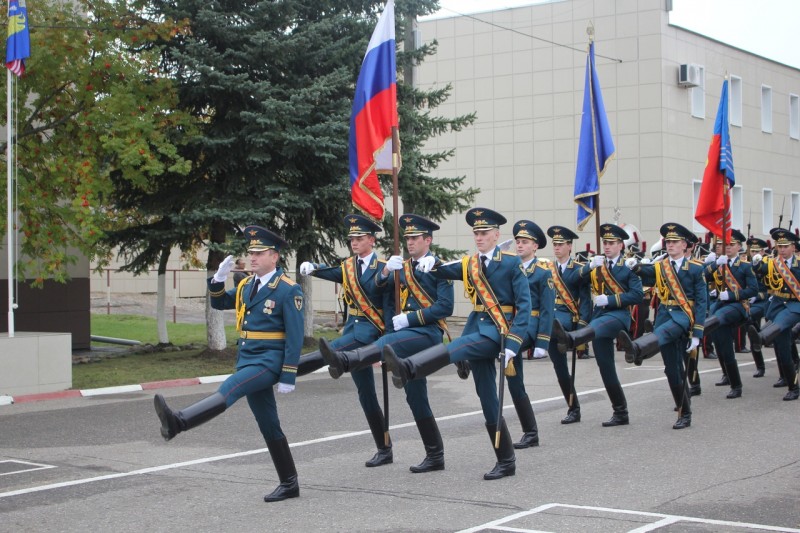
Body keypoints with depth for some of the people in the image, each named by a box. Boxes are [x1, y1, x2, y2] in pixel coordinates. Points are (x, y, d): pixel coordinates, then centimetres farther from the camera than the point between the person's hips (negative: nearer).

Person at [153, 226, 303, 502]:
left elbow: (295, 336, -13)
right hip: (248, 360, 8)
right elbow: (219, 303, 24)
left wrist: (288, 377, -17)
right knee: (269, 426, 10)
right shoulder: (247, 285, 13)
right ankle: (289, 484, 17)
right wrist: (219, 278, 3)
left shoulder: (288, 290, -9)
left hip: (269, 361, -8)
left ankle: (178, 422, -51)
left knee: (229, 388, -30)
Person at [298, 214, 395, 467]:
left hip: (371, 327, -6)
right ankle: (384, 450, 14)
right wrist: (311, 268, -22)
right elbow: (330, 273, -1)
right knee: (365, 392, 7)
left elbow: (389, 307, -9)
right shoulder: (348, 267, 14)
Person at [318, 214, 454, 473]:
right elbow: (379, 288, 11)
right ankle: (434, 455, 15)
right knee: (415, 396, 8)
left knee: (388, 343, -37)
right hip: (410, 334, 8)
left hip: (428, 332, -8)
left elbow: (445, 307, -13)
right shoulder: (403, 267, 19)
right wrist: (386, 270, -10)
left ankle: (343, 361, -65)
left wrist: (409, 318, -16)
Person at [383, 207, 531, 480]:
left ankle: (407, 368, -57)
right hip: (477, 329, 6)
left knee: (458, 346, -33)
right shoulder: (468, 264, 15)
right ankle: (505, 461, 14)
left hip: (497, 332, -6)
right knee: (487, 399, 6)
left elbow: (524, 305, -8)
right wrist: (430, 263, -20)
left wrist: (512, 344, -17)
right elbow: (442, 271, 5)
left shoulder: (512, 263, -2)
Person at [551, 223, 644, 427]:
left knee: (597, 326, -40)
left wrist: (609, 299, -15)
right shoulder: (596, 264, 16)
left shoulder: (628, 266, 3)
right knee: (606, 368, 5)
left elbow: (638, 294, -8)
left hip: (619, 314, -6)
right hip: (599, 315, 6)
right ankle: (620, 413, 13)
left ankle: (569, 339, -73)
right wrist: (589, 266, -12)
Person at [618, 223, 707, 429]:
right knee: (673, 369, 2)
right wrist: (635, 267, -23)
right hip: (664, 314, 5)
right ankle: (684, 414, 14)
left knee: (663, 331, -39)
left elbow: (701, 302, -1)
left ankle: (636, 349, -71)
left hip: (684, 314, -5)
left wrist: (697, 333, -7)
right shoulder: (659, 267, 13)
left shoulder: (695, 268, 2)